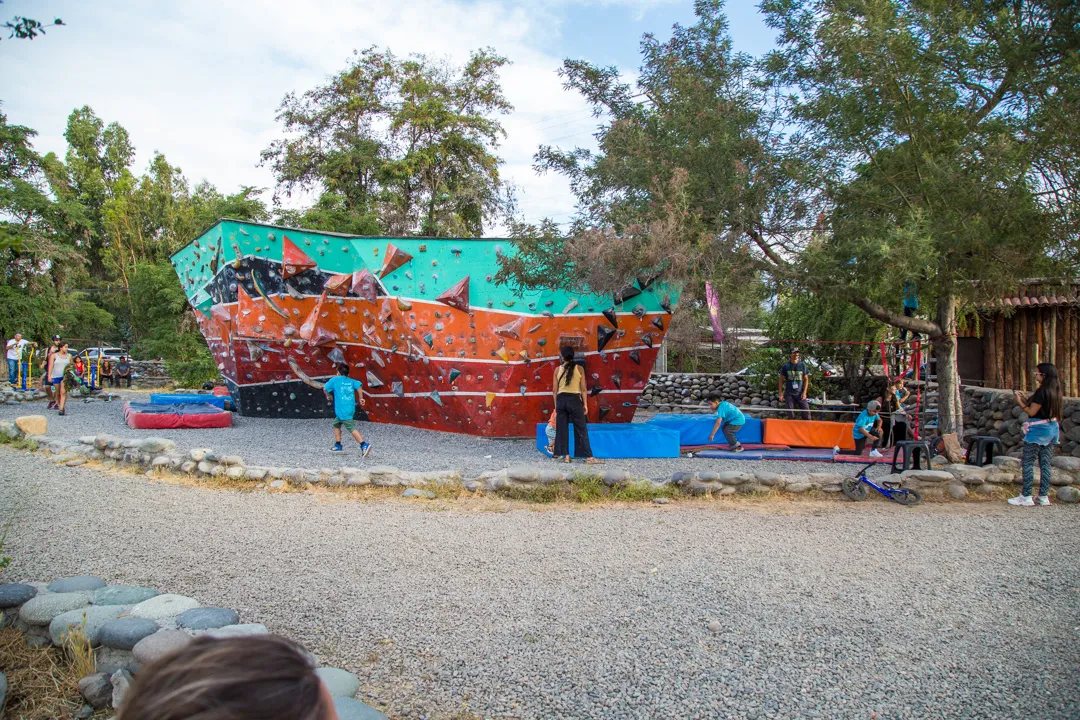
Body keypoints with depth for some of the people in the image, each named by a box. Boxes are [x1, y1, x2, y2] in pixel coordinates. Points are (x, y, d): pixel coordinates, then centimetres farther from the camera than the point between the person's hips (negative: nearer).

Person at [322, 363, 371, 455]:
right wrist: (361, 398, 2)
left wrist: (328, 396, 20)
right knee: (336, 424, 24)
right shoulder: (351, 381, 14)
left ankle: (364, 445, -27)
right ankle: (338, 445, 27)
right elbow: (359, 385, -2)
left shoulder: (334, 380, 4)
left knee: (352, 428, -13)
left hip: (342, 409, -7)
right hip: (351, 408, 7)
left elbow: (325, 388, 1)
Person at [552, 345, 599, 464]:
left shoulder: (558, 370, 3)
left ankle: (566, 455, 9)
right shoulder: (579, 369, -1)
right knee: (581, 429, 3)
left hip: (561, 400, 2)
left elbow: (554, 390, 4)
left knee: (562, 429, 9)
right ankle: (589, 457, 2)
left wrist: (556, 405, 13)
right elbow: (583, 389, -2)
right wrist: (585, 404, 4)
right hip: (575, 400, -1)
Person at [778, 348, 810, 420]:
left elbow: (806, 379, 7)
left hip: (800, 394, 1)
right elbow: (781, 380, 5)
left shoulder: (802, 365, 5)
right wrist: (781, 394, -1)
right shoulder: (785, 366, 2)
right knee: (791, 414, 0)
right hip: (789, 394, -1)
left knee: (806, 412, -8)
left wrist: (804, 392, -2)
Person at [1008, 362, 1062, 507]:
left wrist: (1019, 402, -4)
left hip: (1038, 430, -9)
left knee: (1027, 463, -3)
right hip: (1051, 429, 9)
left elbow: (1032, 412, -15)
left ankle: (1026, 497, -3)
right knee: (1045, 463, 10)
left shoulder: (1041, 391, -18)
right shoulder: (1055, 391, 8)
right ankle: (1044, 496, 13)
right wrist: (1024, 398, 10)